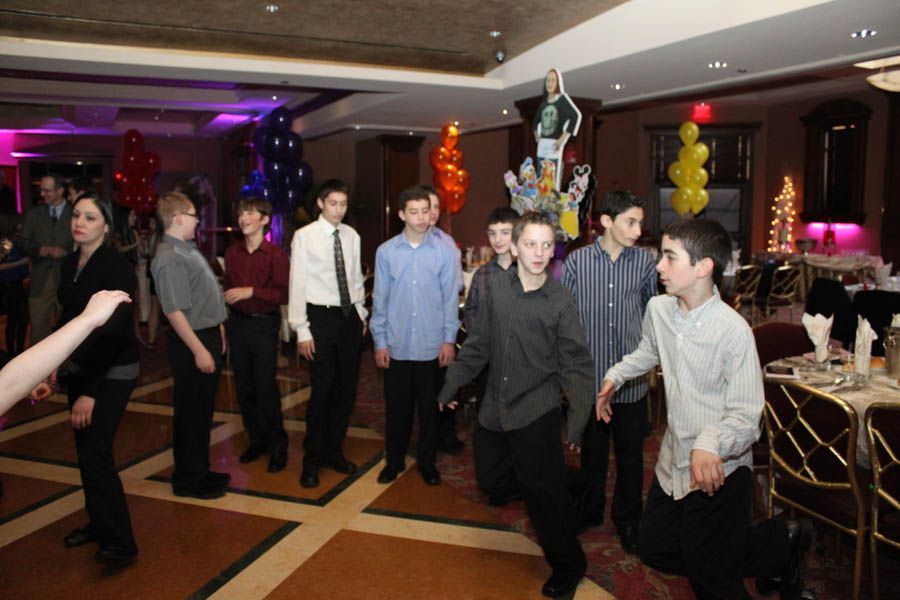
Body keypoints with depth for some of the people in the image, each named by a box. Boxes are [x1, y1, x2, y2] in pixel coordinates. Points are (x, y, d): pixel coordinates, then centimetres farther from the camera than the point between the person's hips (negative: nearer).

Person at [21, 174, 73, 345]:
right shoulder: (34, 213, 10)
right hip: (40, 279, 3)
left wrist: (66, 252, -20)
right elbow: (24, 243, 9)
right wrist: (39, 250, -11)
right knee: (38, 328, 5)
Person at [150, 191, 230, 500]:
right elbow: (174, 311, -23)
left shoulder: (187, 250, 11)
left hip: (208, 335, 10)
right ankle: (187, 480, 17)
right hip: (192, 342, -10)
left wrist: (218, 332, 19)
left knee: (203, 410, 18)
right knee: (191, 411, 3)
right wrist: (199, 350, -22)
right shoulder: (170, 258, -19)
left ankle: (199, 470, 33)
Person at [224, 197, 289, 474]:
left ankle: (278, 447, 11)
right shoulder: (232, 252, 7)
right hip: (237, 323, 5)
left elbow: (284, 294, -13)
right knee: (244, 387, 11)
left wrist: (251, 291, -18)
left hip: (264, 324, -5)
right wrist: (227, 298, 3)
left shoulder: (276, 255, -9)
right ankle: (257, 439, 28)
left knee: (266, 388, -3)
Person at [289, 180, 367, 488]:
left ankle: (334, 452, 30)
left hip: (350, 316, 5)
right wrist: (302, 331, -11)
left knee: (346, 389, 12)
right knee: (322, 390, -2)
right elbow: (298, 285, -8)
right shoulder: (304, 236, -7)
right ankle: (312, 460, 18)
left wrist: (361, 314, 10)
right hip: (321, 316, -5)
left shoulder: (352, 236, 7)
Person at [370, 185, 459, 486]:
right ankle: (394, 461, 31)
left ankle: (427, 462, 30)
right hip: (396, 345, 1)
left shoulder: (444, 251, -4)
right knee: (396, 407, 12)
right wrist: (379, 342, 1)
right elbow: (380, 300, 2)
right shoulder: (386, 252, -2)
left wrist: (449, 340, -2)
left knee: (430, 408, 12)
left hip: (432, 345, 0)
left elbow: (451, 298, 0)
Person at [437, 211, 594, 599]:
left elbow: (576, 364, -8)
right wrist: (451, 386, 13)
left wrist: (577, 421, -15)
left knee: (544, 492, 2)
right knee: (494, 481, 14)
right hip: (496, 408, 4)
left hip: (537, 411, -4)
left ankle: (567, 566, 26)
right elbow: (478, 344, 8)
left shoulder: (560, 302, -10)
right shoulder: (496, 287, -1)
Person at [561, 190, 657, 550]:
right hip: (590, 374, 0)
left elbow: (652, 309, 10)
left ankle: (628, 519, 34)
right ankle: (589, 511, 38)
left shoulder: (644, 261, -4)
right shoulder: (577, 261, -7)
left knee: (631, 453, 13)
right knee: (592, 450, 16)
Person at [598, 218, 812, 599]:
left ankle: (781, 544, 35)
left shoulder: (734, 331, -24)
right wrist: (615, 376, 9)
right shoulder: (658, 309, -4)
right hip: (673, 460, 7)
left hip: (718, 470, -7)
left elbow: (746, 416, -25)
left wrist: (710, 444, -43)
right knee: (653, 550, 20)